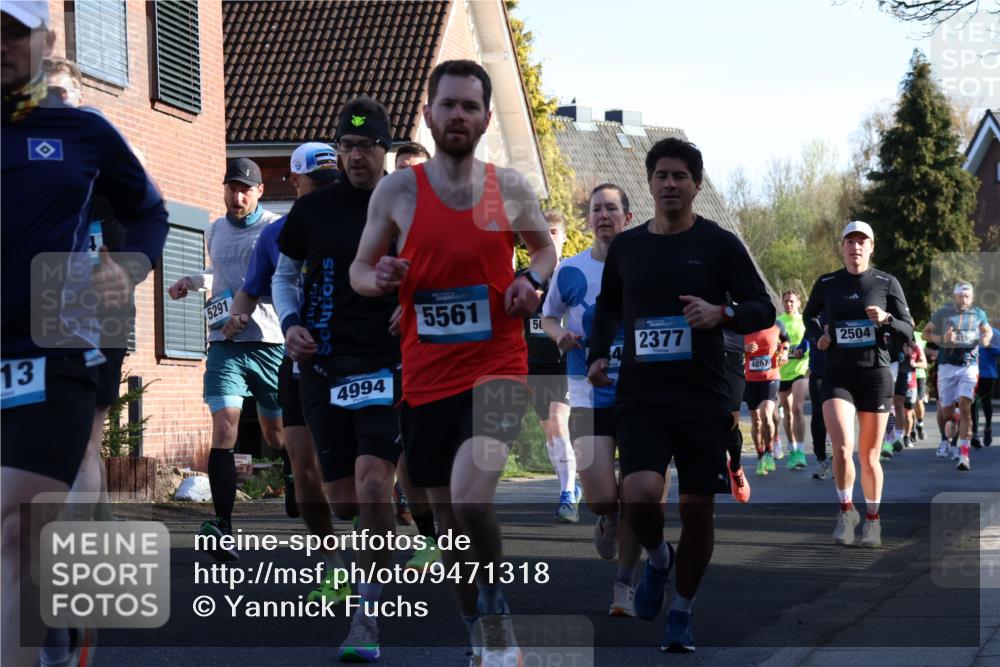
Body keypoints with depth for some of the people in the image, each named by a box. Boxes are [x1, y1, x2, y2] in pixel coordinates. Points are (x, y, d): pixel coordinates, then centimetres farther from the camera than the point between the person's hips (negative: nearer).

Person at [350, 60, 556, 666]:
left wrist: (533, 279, -3)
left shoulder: (512, 188, 1)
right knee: (450, 518, 12)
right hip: (427, 376, 2)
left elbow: (545, 246, 19)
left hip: (497, 367, -2)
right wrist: (379, 280, -15)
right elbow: (359, 270, 9)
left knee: (470, 498, -25)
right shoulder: (397, 191, 0)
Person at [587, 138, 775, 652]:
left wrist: (722, 312, -21)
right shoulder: (625, 246, 7)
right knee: (640, 495, -21)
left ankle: (681, 614, 25)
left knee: (697, 512, 5)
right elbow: (608, 305, 23)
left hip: (704, 399, -1)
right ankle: (658, 558, 12)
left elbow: (764, 310, -1)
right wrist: (597, 355, 8)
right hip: (641, 399, 1)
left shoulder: (720, 244, -1)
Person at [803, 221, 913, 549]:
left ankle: (873, 519, 24)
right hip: (837, 375, 0)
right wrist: (818, 336, 4)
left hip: (875, 374, 0)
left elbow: (908, 331, 3)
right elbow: (809, 315, 23)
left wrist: (886, 320, -16)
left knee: (869, 456, 6)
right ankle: (846, 509, 4)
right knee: (842, 448, -19)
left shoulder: (887, 284, 0)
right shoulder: (826, 284, 4)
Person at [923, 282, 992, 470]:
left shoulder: (978, 314, 8)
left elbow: (988, 331, 26)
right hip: (947, 365, 0)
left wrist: (986, 338, 2)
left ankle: (964, 456, -18)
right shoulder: (943, 313, 3)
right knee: (946, 412, 3)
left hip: (969, 365, 0)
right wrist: (941, 339, -13)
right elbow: (925, 333, 6)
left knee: (965, 407, -16)